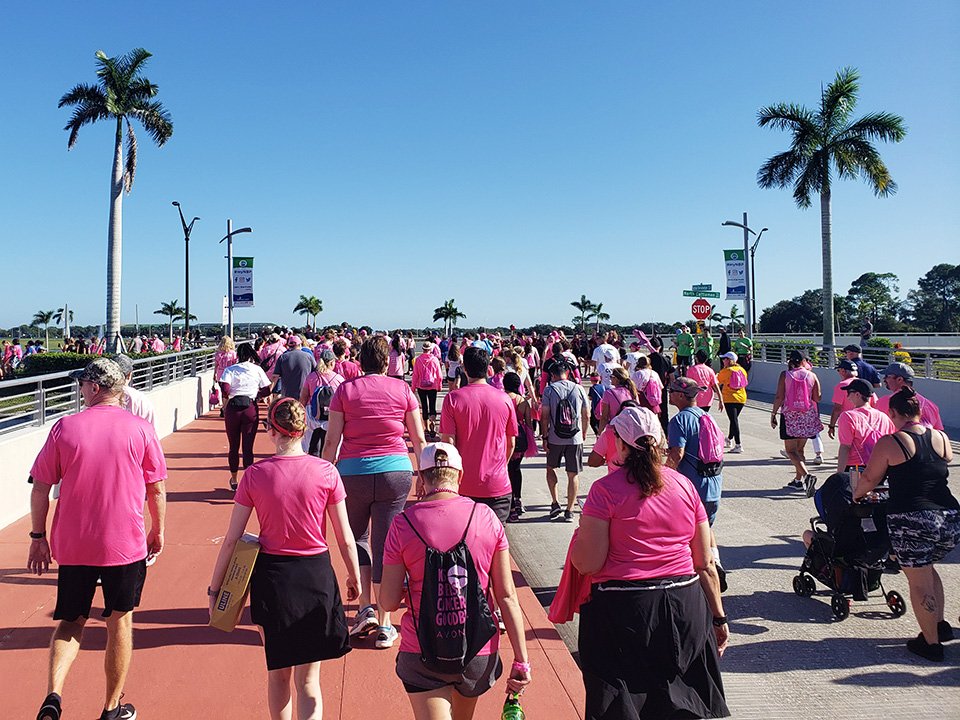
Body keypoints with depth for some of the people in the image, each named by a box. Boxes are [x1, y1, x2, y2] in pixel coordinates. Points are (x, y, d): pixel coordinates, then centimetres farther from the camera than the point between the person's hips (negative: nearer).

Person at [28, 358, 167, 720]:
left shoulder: (64, 427, -6)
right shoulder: (140, 429, -6)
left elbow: (40, 488, -2)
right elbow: (156, 489, -2)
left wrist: (38, 537, 9)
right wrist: (158, 531, 11)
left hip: (73, 544, 1)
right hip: (126, 543, -1)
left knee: (70, 621, 19)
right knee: (120, 622, 14)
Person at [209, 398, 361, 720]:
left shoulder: (255, 475, -9)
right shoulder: (326, 472, -10)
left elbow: (232, 540, -5)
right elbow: (345, 537, -4)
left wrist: (214, 588, 7)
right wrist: (354, 577, 12)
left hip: (271, 578, 1)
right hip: (316, 575, -1)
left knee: (277, 672, 23)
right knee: (308, 677, 11)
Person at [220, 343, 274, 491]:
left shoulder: (230, 370, 2)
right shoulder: (257, 369, 5)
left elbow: (225, 389, -12)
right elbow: (267, 390, 2)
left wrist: (225, 403, 5)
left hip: (233, 408, 0)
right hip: (251, 408, 0)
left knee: (233, 446, 14)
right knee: (248, 447, 3)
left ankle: (234, 480, 28)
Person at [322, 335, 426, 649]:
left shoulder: (345, 390, 1)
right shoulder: (402, 389, 3)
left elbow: (331, 441, -1)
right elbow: (419, 440, 6)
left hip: (353, 473, 0)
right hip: (395, 471, 0)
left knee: (357, 538, 21)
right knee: (385, 545, 6)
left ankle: (365, 608, 12)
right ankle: (384, 625, 12)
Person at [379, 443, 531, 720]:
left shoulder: (403, 523, -11)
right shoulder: (486, 516, -7)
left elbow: (389, 601, -7)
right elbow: (507, 596, -6)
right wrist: (521, 661, 1)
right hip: (479, 652, 3)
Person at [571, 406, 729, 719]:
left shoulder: (606, 489, -12)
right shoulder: (684, 485, 1)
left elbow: (587, 563, -15)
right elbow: (706, 564, 5)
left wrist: (580, 532, 5)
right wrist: (718, 617, 15)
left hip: (622, 612, -4)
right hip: (686, 608, 5)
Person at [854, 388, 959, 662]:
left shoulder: (889, 443, -7)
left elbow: (869, 479, 1)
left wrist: (857, 494, 22)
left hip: (911, 522, -5)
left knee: (920, 584, 8)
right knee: (928, 569, 28)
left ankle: (931, 643, 17)